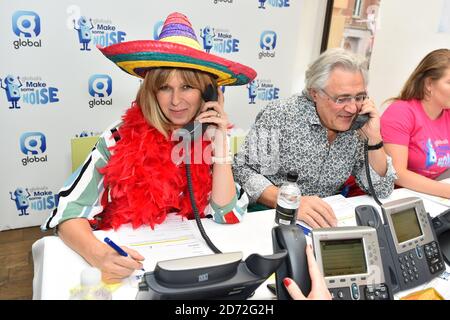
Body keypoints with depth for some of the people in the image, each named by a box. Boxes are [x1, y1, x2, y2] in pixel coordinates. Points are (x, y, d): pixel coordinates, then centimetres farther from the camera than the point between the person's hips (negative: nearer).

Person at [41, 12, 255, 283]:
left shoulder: (211, 138, -6)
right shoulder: (121, 138, -12)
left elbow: (228, 216, -9)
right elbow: (69, 210, -15)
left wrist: (219, 145, -16)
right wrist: (98, 254, -34)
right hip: (126, 262, 0)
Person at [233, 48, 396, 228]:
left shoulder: (357, 128, 0)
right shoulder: (280, 116, -14)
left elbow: (382, 191, 1)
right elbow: (243, 169, -18)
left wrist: (374, 137, -12)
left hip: (324, 224, 4)